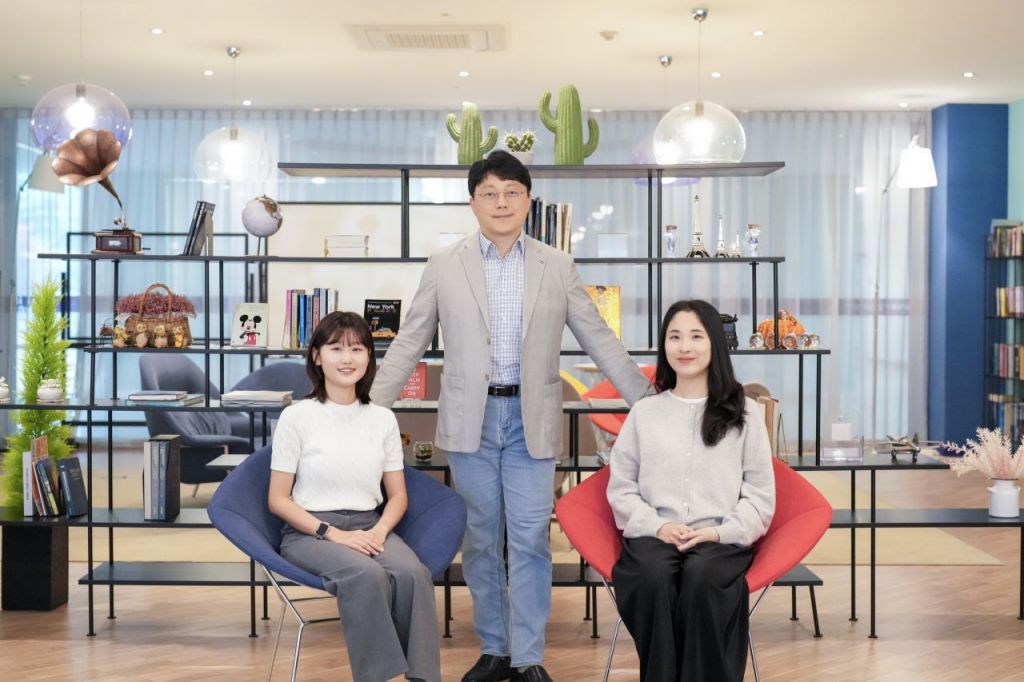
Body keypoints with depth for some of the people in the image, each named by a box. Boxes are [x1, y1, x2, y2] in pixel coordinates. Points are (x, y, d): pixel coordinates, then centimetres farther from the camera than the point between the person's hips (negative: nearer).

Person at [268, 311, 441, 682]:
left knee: (413, 573, -31)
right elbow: (278, 499, -2)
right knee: (367, 575, -36)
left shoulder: (383, 418, 9)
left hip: (368, 528, 3)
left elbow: (398, 495, 13)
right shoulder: (296, 417, -3)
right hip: (309, 531, -3)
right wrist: (332, 533, -15)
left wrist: (380, 530, -9)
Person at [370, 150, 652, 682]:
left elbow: (599, 340, 7)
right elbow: (409, 343, 6)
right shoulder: (444, 265, 3)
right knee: (481, 539, 8)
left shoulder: (557, 267, 5)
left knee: (530, 540, -2)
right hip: (470, 418, 0)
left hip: (531, 419, 0)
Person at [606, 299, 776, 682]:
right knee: (654, 576, -34)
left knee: (700, 576, -35)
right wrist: (657, 525, -7)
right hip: (654, 535, 1)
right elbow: (620, 488, 12)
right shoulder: (644, 412, 16)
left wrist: (720, 531, -9)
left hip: (722, 539, -1)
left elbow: (761, 495, 8)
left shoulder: (744, 413, 12)